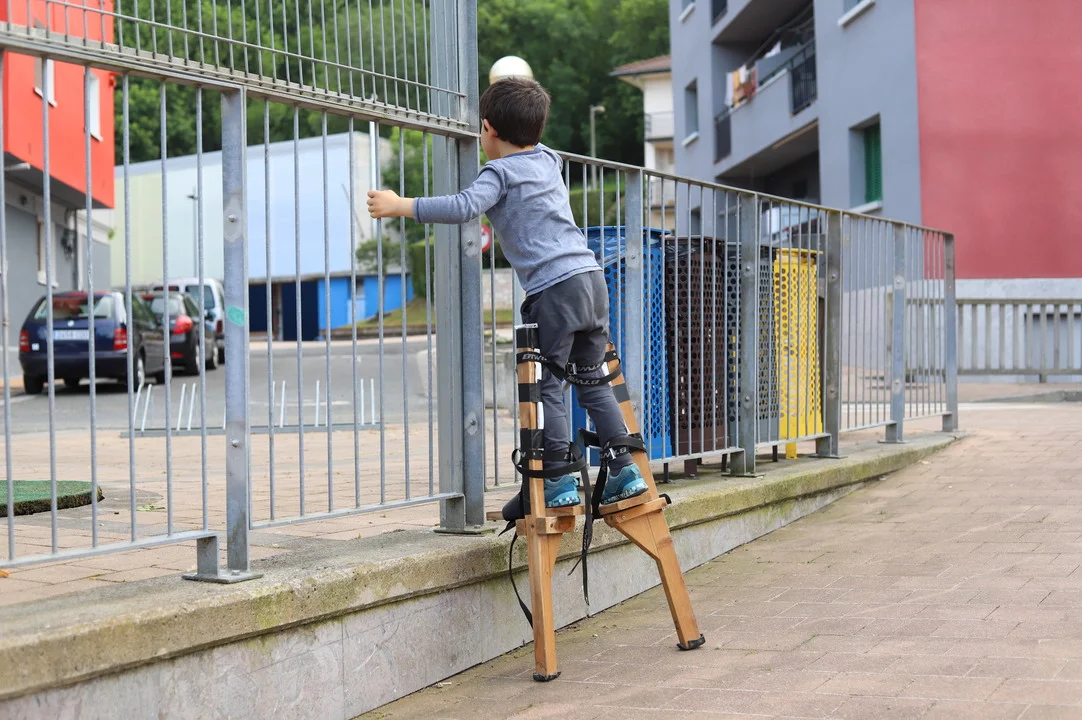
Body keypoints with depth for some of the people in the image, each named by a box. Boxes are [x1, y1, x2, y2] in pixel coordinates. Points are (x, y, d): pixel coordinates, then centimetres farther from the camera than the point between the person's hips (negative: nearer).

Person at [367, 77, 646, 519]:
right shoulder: (548, 160, 19)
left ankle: (559, 482, -6)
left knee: (546, 387, -2)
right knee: (593, 381, 15)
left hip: (554, 291, -8)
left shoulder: (499, 172, -3)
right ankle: (625, 471, 12)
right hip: (592, 280, 8)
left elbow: (464, 208, -21)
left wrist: (401, 206, -18)